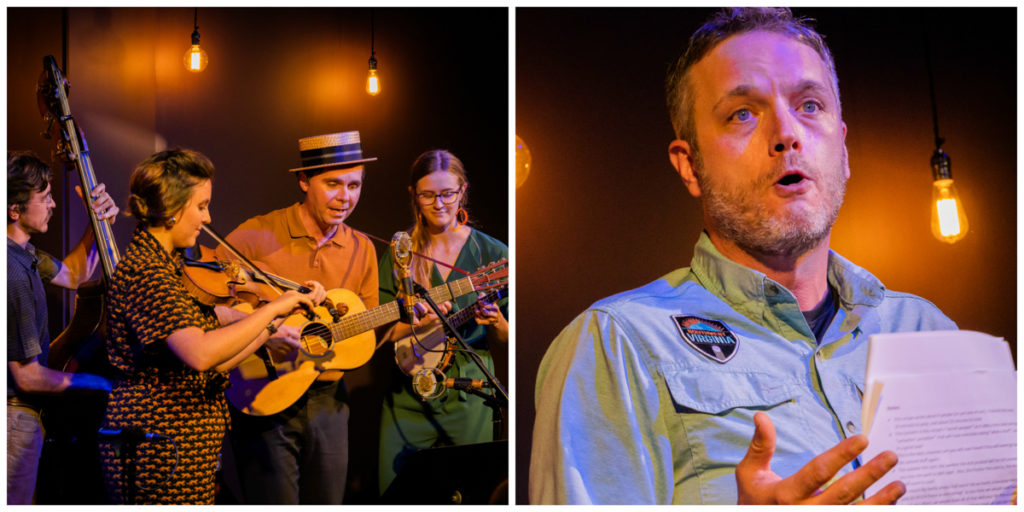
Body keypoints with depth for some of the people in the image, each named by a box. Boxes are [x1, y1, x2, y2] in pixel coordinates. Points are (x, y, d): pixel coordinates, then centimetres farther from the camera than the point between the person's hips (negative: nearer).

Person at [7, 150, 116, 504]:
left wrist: (98, 223, 3)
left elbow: (71, 275, 19)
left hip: (22, 410, 10)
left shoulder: (24, 253, 0)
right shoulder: (14, 276, -29)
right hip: (16, 414, -10)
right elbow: (27, 377, -25)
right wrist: (90, 382, -9)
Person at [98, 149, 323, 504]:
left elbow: (210, 367, 12)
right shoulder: (143, 272, -17)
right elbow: (200, 355, -32)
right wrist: (271, 309, -25)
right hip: (160, 449, -10)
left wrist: (269, 331, 4)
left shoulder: (166, 266, 14)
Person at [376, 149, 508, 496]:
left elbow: (506, 342, 6)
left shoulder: (492, 254, 1)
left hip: (469, 396, -1)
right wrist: (417, 325, -17)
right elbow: (379, 333, 2)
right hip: (408, 393, 1)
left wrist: (495, 322, -16)